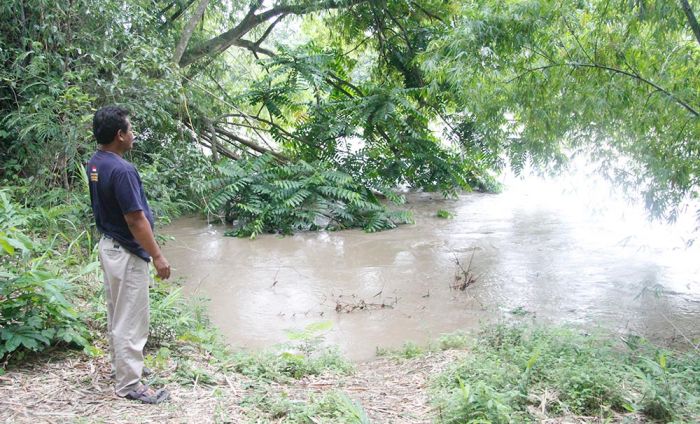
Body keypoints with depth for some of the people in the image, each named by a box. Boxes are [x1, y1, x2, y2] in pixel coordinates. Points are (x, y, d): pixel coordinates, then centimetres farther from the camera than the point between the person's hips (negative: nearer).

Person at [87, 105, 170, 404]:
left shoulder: (95, 163, 2)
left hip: (109, 245, 10)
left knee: (117, 315, 21)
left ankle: (121, 365, 36)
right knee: (131, 321, 0)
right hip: (127, 254, -10)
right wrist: (157, 256, -18)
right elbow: (136, 220, -24)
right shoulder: (122, 170, -27)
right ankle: (129, 384, 9)